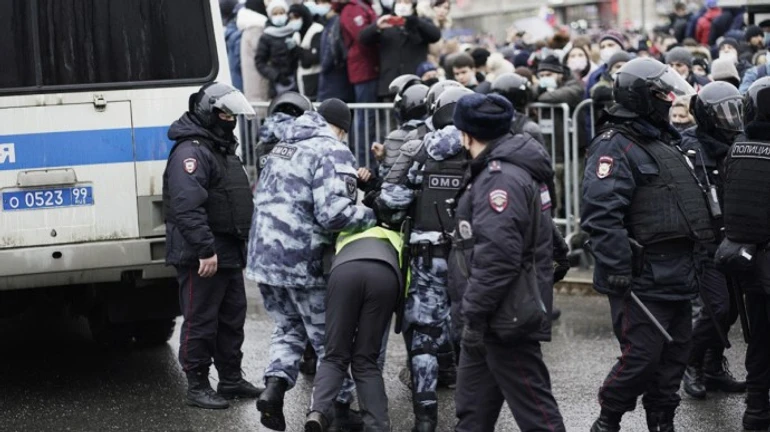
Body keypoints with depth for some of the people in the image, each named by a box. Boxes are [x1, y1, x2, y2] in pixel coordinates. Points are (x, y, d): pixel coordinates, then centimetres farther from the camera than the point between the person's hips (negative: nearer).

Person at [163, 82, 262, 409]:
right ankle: (197, 387, 2)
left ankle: (231, 380, 26)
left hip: (229, 254, 10)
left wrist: (238, 246, 25)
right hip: (201, 257, -10)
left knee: (232, 318, 16)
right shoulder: (191, 151, -16)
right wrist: (206, 250, -29)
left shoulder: (222, 149, 18)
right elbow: (188, 207, -26)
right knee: (201, 322, -4)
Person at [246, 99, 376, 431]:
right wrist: (370, 216, -10)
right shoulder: (333, 153, -11)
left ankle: (275, 384, -3)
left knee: (288, 328, 19)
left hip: (264, 255, 7)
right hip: (302, 263, -7)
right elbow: (332, 213, -23)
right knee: (328, 338, 8)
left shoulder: (284, 147, 15)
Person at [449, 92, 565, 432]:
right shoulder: (496, 170, 13)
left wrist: (474, 313, -23)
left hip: (506, 316, -11)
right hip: (493, 317, 11)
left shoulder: (502, 178, -21)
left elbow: (496, 257, -29)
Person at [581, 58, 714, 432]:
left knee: (675, 353, 13)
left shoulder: (662, 143, 18)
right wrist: (617, 269, -27)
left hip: (677, 273, 9)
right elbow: (601, 214, -25)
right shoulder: (615, 147, -14)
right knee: (641, 356, -8)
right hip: (643, 278, -9)